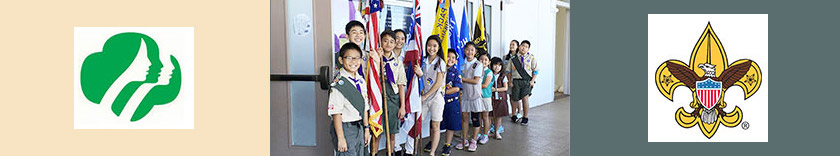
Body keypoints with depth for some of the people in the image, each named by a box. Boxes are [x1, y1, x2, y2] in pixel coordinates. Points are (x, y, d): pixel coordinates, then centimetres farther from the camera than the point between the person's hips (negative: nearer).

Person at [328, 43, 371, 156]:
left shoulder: (361, 81, 8)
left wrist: (366, 128, 14)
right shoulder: (338, 84, -17)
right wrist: (341, 138, -20)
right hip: (345, 128, -7)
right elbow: (336, 113, -19)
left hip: (359, 128, 7)